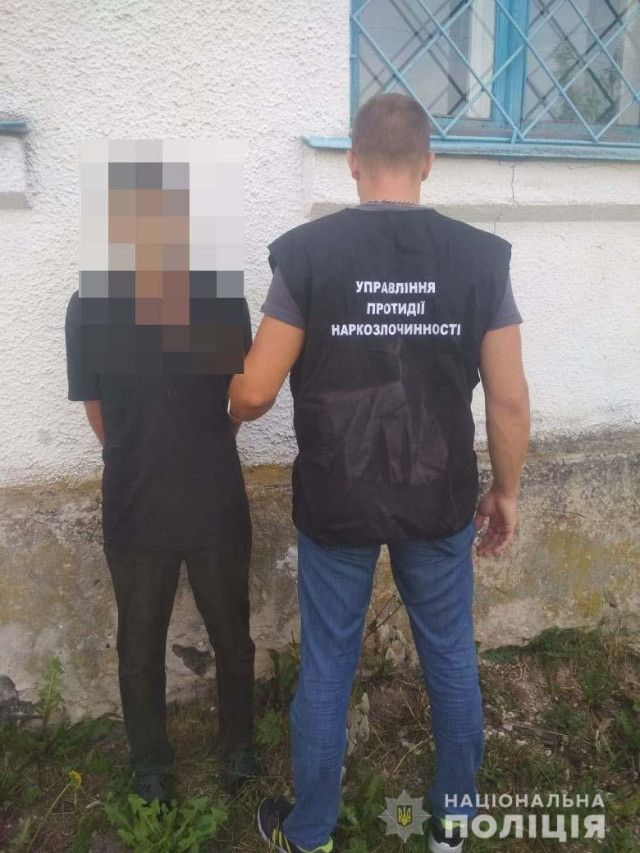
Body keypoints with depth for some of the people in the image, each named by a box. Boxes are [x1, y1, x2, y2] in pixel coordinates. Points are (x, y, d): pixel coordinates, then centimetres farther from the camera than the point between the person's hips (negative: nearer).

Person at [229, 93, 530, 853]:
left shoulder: (306, 251, -11)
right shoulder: (480, 255, -6)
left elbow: (254, 394, -10)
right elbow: (509, 398, -5)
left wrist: (226, 415, 13)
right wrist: (505, 491, 10)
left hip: (335, 503, -1)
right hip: (441, 500, 2)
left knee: (326, 667, 15)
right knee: (451, 657, 21)